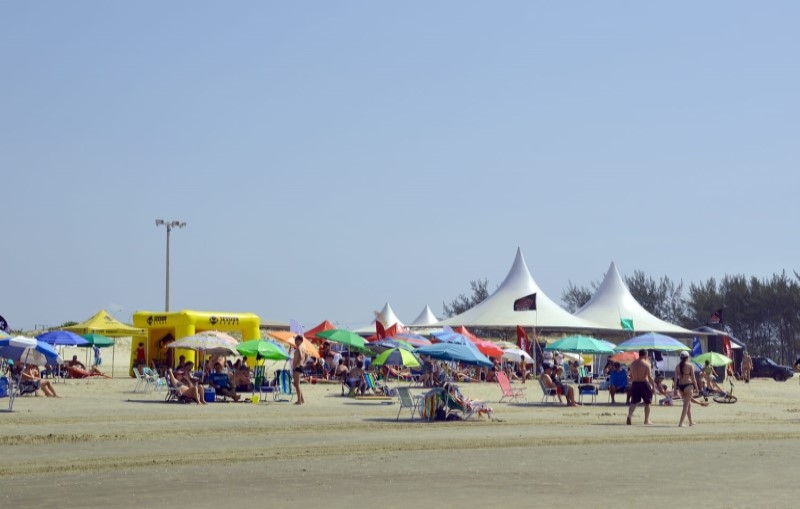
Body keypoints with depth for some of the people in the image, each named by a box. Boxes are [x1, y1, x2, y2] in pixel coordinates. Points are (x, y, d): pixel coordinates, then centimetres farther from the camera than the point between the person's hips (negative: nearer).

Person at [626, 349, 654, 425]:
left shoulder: (633, 363, 9)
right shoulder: (646, 364, -8)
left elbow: (631, 376, 12)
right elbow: (649, 376, -13)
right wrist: (653, 385, -6)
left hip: (635, 384, 4)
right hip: (644, 384, -4)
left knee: (633, 402, 1)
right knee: (647, 403, 12)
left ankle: (629, 416, -24)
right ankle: (646, 420, 17)